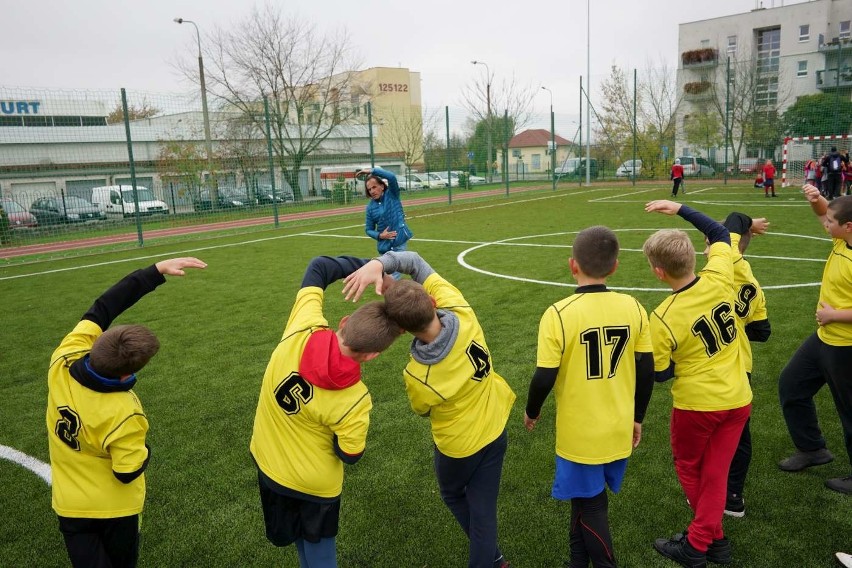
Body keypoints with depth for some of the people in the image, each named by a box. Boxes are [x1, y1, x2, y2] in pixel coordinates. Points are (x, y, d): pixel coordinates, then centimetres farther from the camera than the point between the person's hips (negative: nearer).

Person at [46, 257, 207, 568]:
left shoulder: (62, 364, -23)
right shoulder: (124, 415, -36)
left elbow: (101, 309, -17)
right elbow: (128, 473, -23)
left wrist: (157, 270, -19)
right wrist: (143, 449, -2)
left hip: (70, 504, 4)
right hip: (114, 507, -3)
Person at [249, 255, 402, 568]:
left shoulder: (300, 332, -29)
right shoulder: (355, 400, -34)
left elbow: (319, 267, -16)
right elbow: (349, 455, -14)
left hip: (267, 462, 4)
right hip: (314, 483, -4)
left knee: (301, 537, 29)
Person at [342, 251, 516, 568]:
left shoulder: (418, 377, -36)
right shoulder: (462, 314, -27)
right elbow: (415, 262, -22)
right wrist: (378, 264, -38)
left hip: (459, 445, -3)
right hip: (495, 431, 4)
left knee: (453, 496, 29)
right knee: (483, 508, 17)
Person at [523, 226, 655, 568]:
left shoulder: (558, 314, -20)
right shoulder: (633, 308, -7)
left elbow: (544, 378, -16)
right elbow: (646, 371, 0)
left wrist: (531, 412, 4)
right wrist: (637, 418, 14)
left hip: (580, 435, -5)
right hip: (619, 431, 5)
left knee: (590, 507, 15)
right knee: (584, 495, 24)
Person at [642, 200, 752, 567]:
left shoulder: (663, 318, -26)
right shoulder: (718, 279, -14)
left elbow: (661, 374, -13)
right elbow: (720, 233, 6)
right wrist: (680, 209, 8)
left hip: (697, 403, -5)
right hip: (737, 398, 5)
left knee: (689, 468, 21)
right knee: (715, 472, 16)